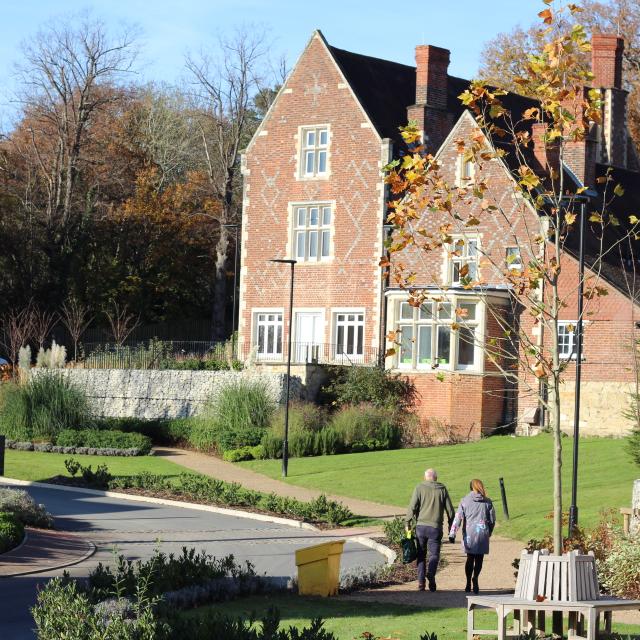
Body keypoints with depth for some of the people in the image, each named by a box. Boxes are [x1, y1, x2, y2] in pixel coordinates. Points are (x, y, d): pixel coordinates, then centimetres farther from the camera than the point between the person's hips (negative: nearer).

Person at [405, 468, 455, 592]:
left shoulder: (419, 488, 1)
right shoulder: (442, 489, 5)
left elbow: (412, 507, -7)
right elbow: (449, 509, 6)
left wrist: (407, 523, 0)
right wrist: (451, 525, 15)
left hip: (421, 526, 0)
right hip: (435, 527, 0)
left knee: (421, 554, 11)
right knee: (434, 554, 5)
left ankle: (421, 582, 7)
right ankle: (431, 573, -24)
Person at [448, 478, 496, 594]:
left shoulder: (465, 501, 0)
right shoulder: (487, 502, 3)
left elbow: (458, 517, -6)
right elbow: (492, 520, 8)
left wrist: (452, 534, -9)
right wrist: (489, 533, 23)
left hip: (469, 533, 1)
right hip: (482, 533, -1)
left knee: (470, 558, 13)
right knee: (479, 558, 3)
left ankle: (468, 584, 12)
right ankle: (475, 577, -23)